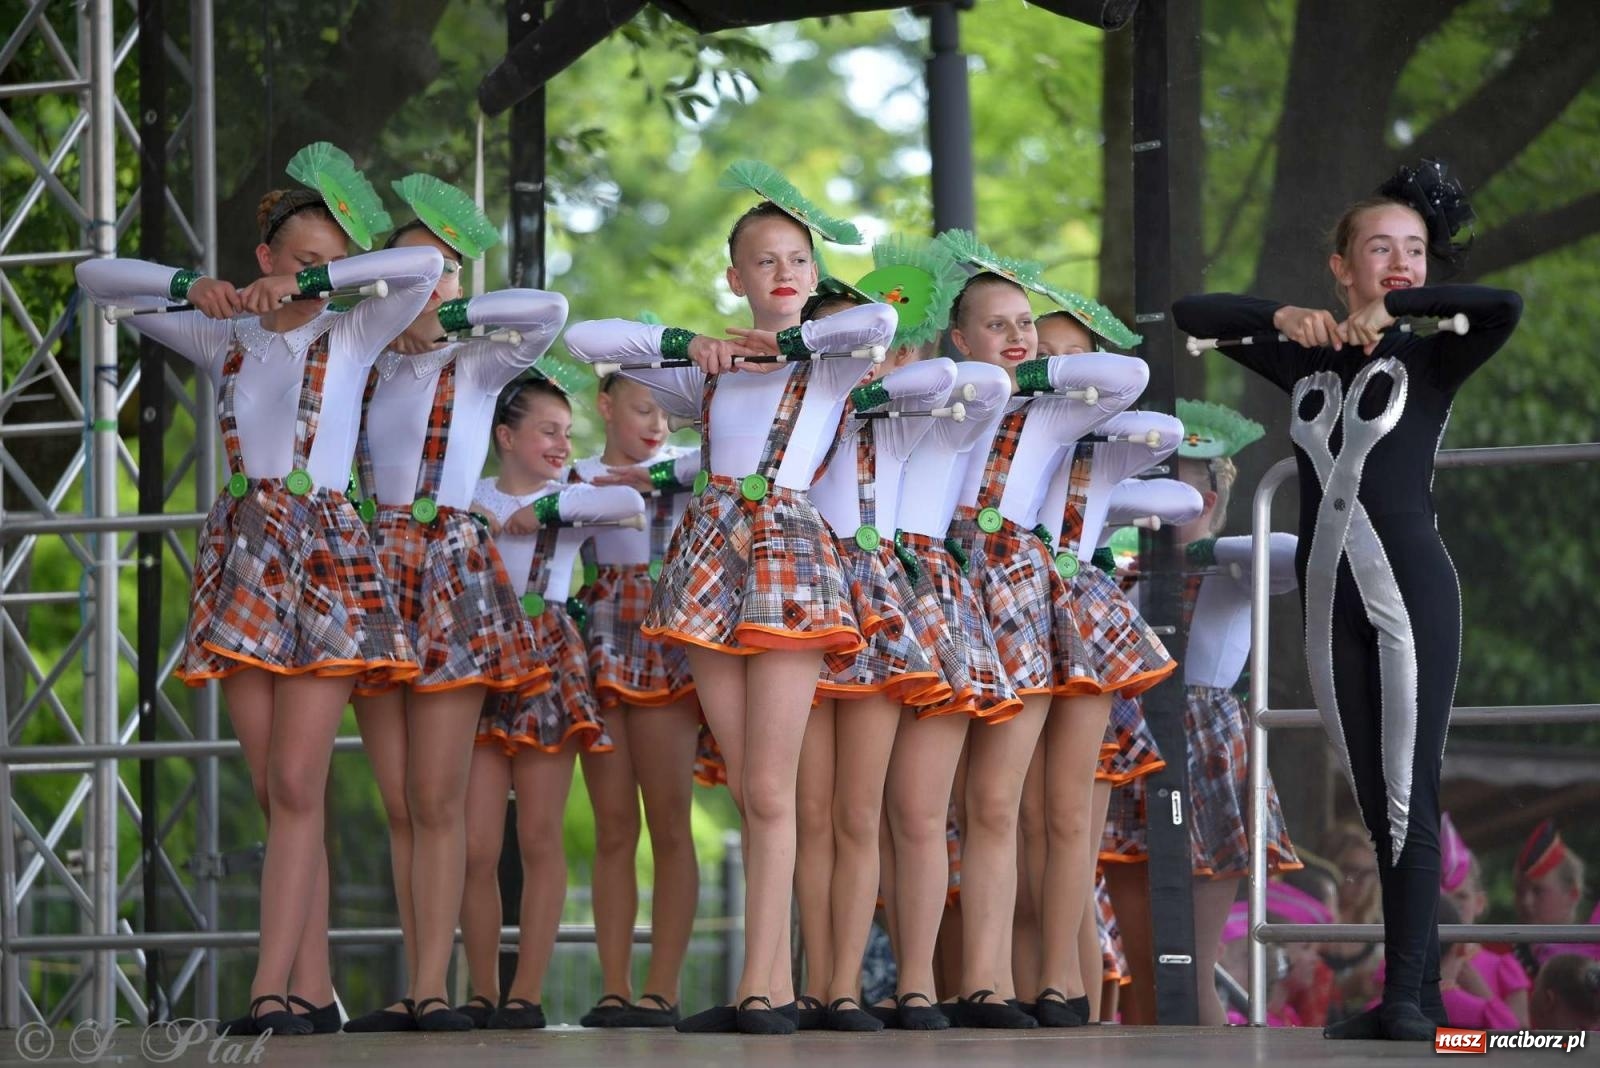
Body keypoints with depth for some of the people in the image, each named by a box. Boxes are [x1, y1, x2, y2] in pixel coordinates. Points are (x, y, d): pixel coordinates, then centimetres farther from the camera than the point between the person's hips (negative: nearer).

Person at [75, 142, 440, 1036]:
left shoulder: (353, 337, 5)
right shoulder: (222, 339, 11)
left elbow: (427, 267, -12)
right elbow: (99, 280, 9)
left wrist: (312, 283, -15)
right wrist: (190, 285, -7)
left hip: (327, 559, -3)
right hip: (243, 557, 3)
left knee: (296, 784, -11)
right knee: (276, 789, 1)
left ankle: (272, 989, -17)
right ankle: (314, 988, 4)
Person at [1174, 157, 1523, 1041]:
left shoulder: (1432, 359, 1)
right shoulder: (1305, 362, 12)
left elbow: (1504, 307, -19)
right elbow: (1190, 314, 11)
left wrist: (1395, 307, -12)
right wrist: (1282, 317, -3)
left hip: (1411, 587, -5)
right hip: (1330, 596, 5)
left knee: (1409, 794, -9)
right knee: (1376, 805, 6)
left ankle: (1408, 993, -12)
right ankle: (1422, 991, 10)